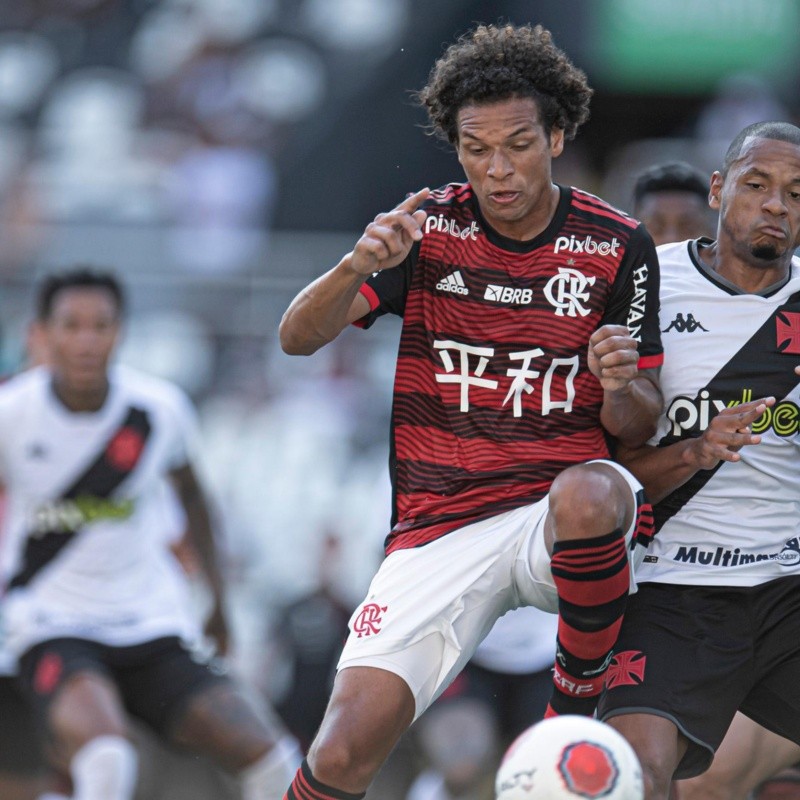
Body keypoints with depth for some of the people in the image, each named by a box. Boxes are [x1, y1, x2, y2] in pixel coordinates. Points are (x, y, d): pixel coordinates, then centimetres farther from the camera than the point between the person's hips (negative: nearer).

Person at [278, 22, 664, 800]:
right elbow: (298, 336, -6)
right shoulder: (429, 227, 2)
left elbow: (639, 426, 5)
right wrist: (358, 265, -27)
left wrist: (622, 386, -19)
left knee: (588, 494, -39)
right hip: (439, 525, 1)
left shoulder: (616, 246, 1)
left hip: (563, 517, 0)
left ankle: (574, 715, -16)